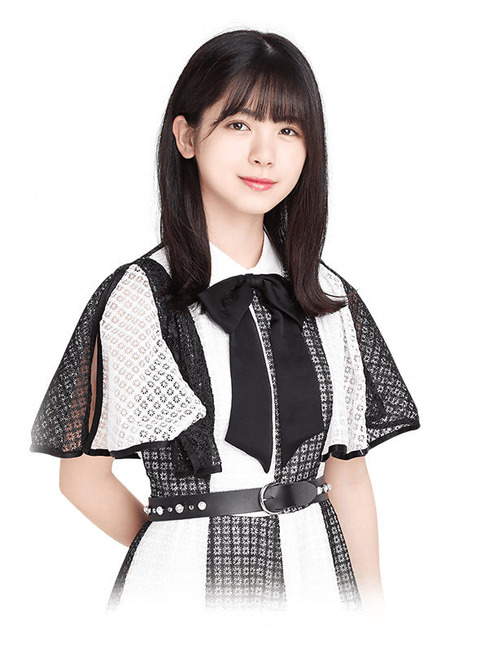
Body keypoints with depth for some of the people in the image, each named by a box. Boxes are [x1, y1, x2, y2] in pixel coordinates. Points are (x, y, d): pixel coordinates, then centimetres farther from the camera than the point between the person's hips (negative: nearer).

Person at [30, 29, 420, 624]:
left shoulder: (332, 299, 2)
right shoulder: (138, 296, -11)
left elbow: (348, 474, 5)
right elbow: (84, 479, -5)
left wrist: (373, 610, 4)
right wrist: (180, 553, 4)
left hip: (317, 575, 4)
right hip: (188, 582, -4)